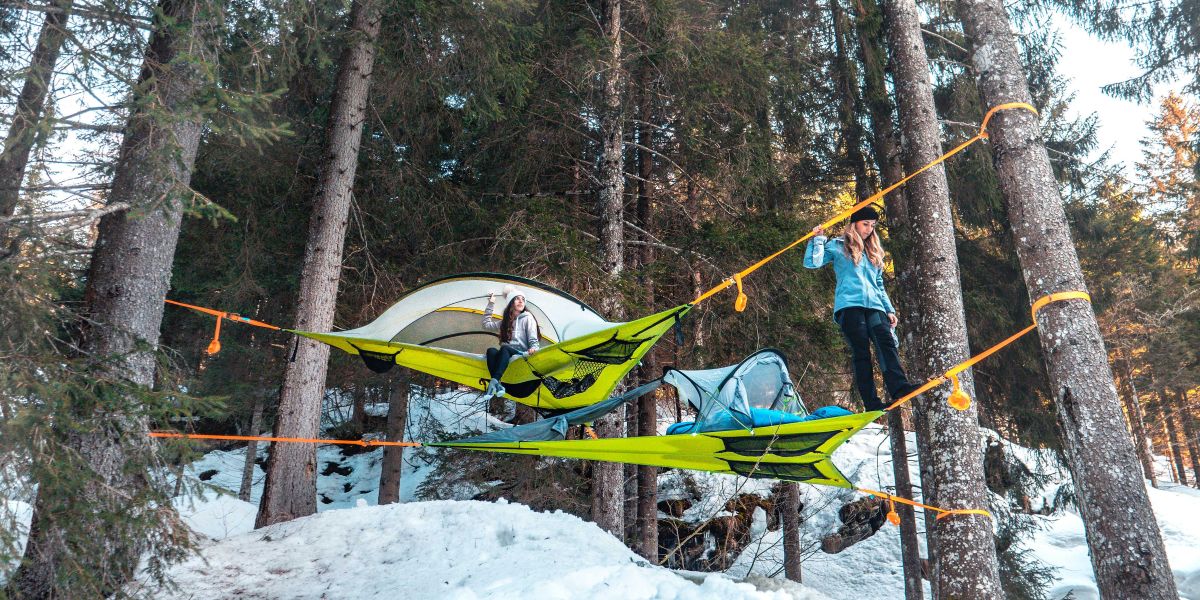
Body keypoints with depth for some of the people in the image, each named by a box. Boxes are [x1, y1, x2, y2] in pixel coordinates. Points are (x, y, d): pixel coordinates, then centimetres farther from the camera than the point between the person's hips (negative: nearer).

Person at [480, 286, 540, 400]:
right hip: (506, 356, 5)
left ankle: (493, 384, -50)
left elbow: (533, 341, -2)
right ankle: (498, 386, -46)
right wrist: (491, 304, 21)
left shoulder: (527, 318, 4)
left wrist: (533, 349, -26)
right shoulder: (506, 321, 20)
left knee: (505, 349, -35)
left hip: (521, 355, -4)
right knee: (491, 350, -27)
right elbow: (486, 324, 24)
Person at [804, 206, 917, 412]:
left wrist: (889, 310, 20)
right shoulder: (837, 246, 13)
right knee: (861, 352, -12)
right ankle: (872, 403, -16)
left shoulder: (874, 252, 28)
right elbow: (812, 263, 0)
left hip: (874, 307, 5)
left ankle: (899, 387, -32)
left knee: (887, 344, -18)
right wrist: (817, 239, -6)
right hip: (849, 305, -5)